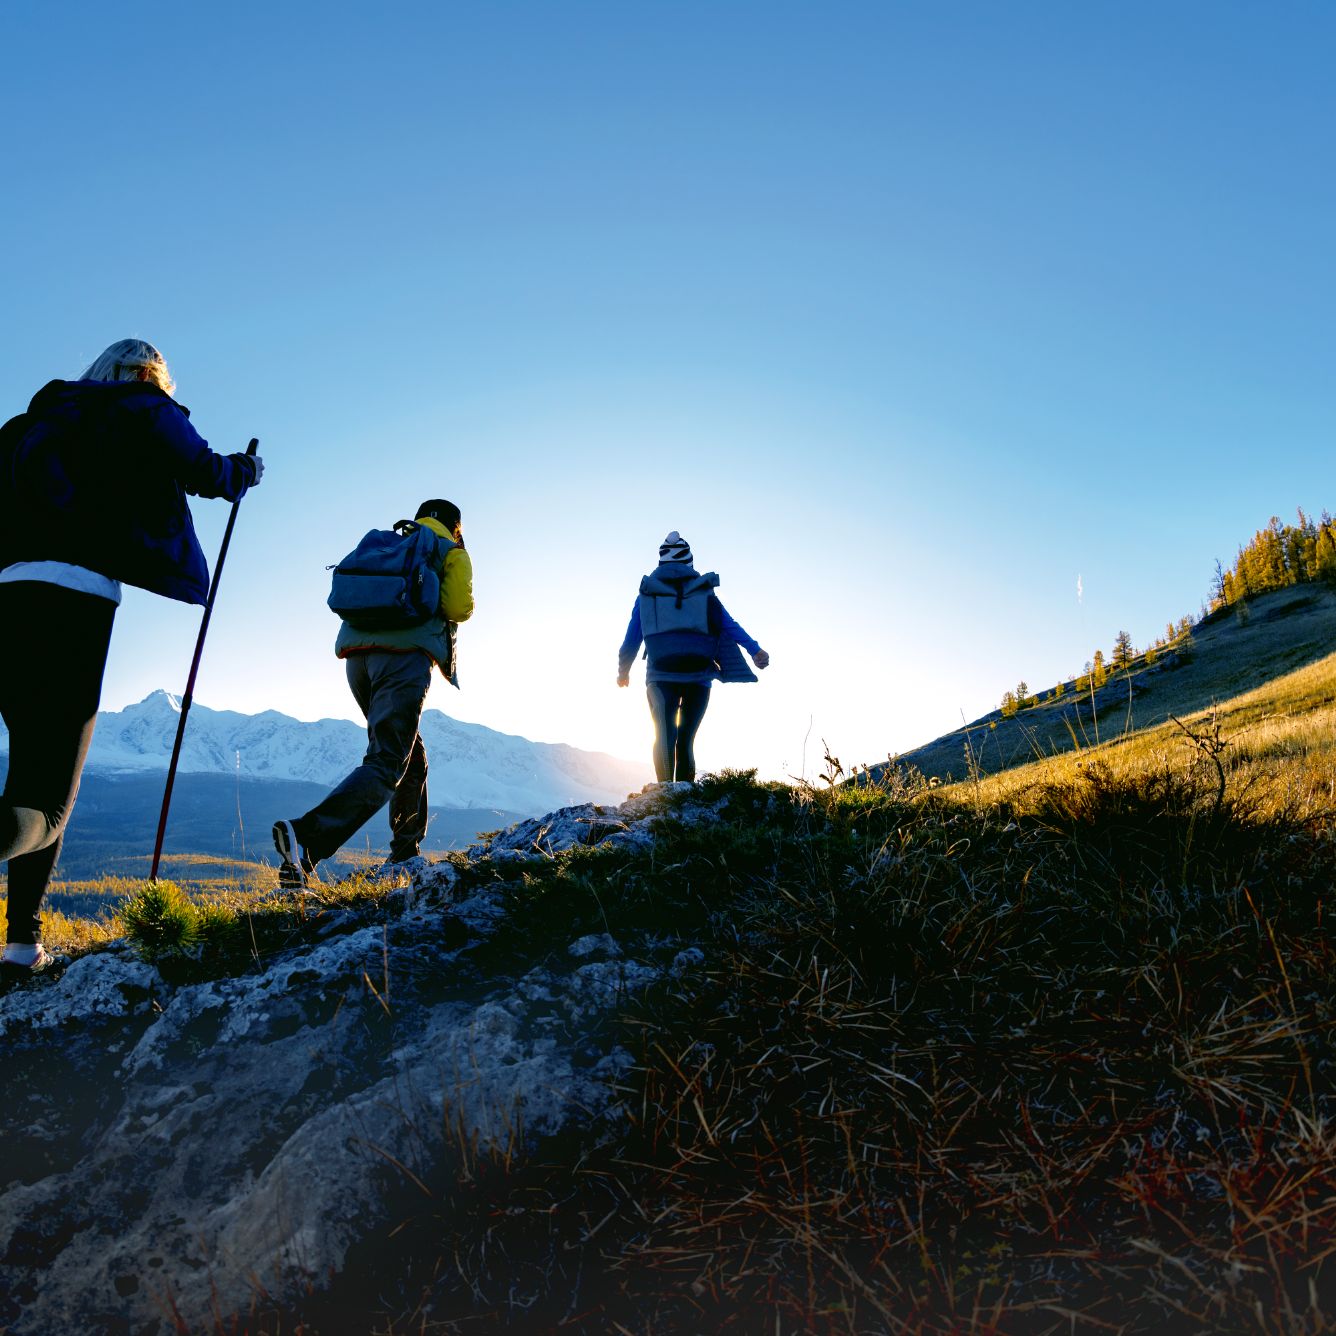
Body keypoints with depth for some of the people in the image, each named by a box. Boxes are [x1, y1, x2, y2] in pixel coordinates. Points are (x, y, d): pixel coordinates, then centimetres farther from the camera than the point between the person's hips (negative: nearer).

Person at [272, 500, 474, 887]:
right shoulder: (451, 552, 14)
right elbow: (459, 607, -2)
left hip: (357, 654, 7)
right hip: (405, 654, -7)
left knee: (411, 754, 18)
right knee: (385, 764, -12)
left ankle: (405, 855, 17)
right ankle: (305, 837, -30)